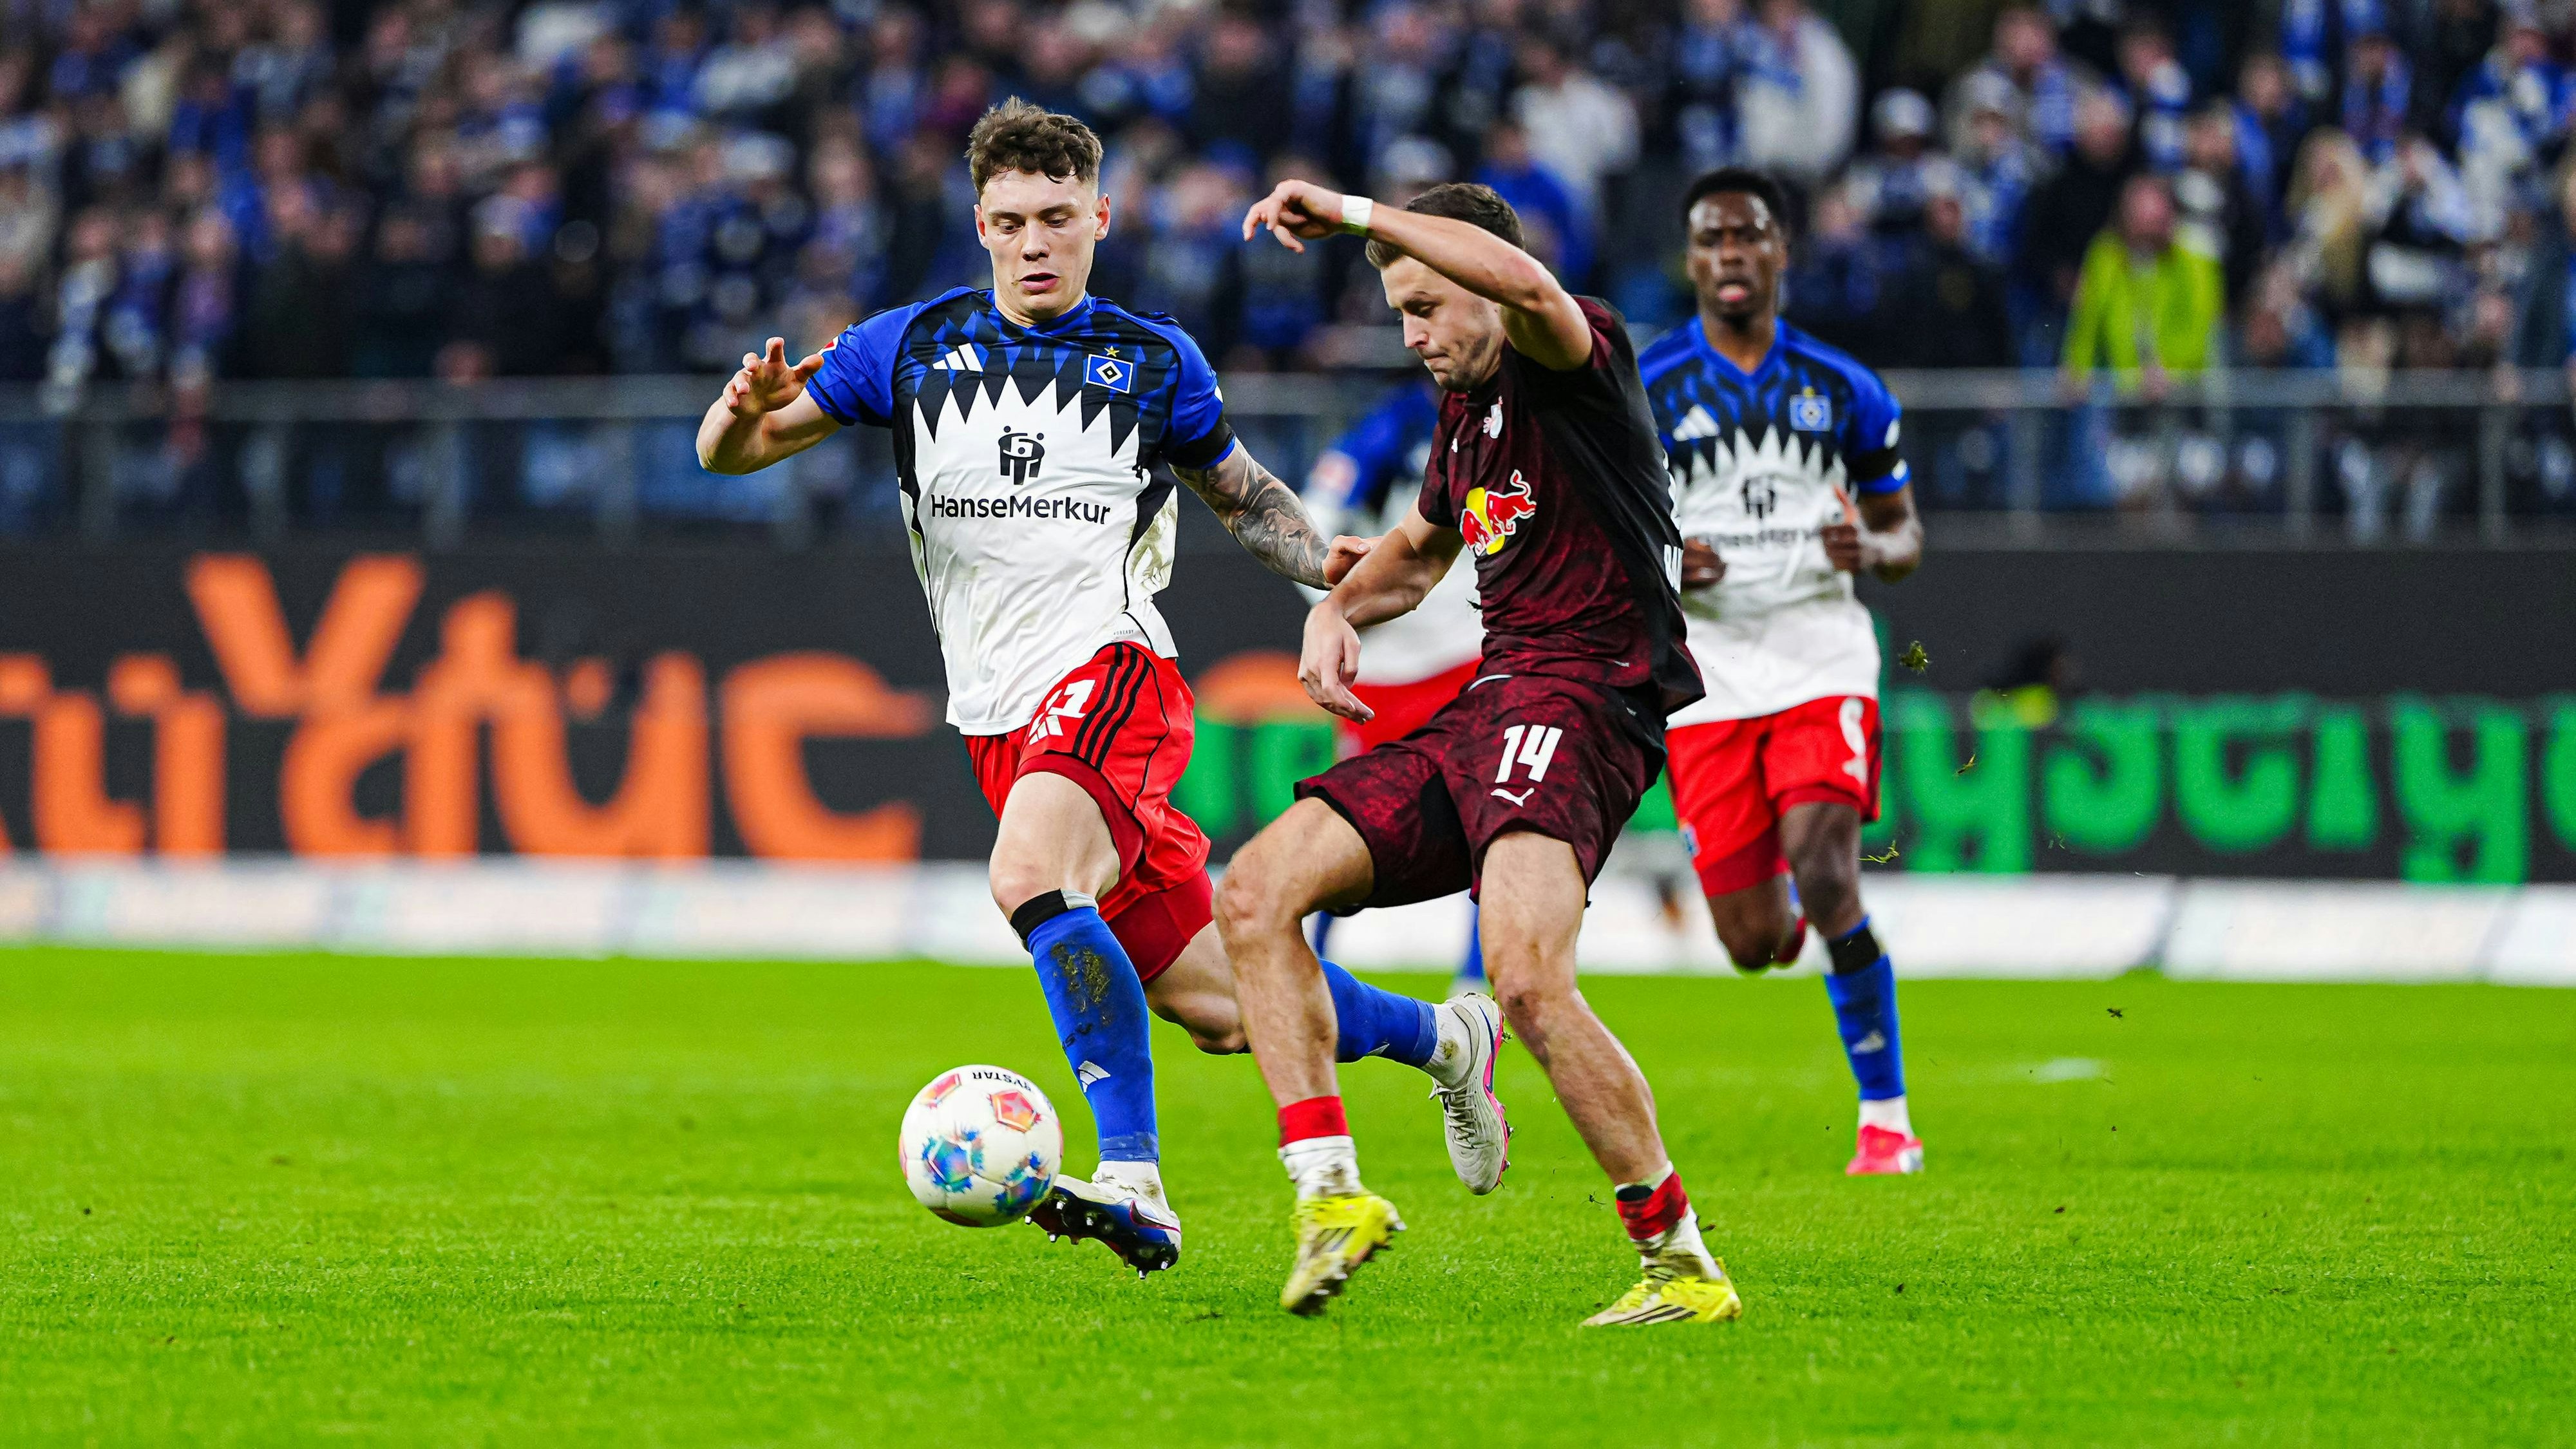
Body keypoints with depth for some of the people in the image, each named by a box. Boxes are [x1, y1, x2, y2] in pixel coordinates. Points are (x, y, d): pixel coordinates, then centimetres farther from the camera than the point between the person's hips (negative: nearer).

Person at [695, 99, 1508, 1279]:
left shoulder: (1151, 361, 7)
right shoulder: (916, 345, 10)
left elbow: (1241, 494, 22)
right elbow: (727, 451, 9)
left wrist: (1323, 561, 2)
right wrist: (749, 407, -15)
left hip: (1108, 665, -4)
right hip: (998, 717, 4)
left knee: (1029, 879, -35)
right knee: (1217, 1008, 4)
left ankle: (1132, 1181, -37)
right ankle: (1444, 1036, 29)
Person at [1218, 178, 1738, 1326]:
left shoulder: (1581, 360, -5)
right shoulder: (1465, 413, 22)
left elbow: (1526, 283, -31)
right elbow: (1418, 550, 41)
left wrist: (1353, 214, -25)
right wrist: (1341, 610, 19)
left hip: (1576, 703, -10)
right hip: (1482, 711, 10)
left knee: (1528, 982, -29)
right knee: (1255, 894, -3)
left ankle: (1682, 1265, -16)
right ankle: (1331, 1193, -6)